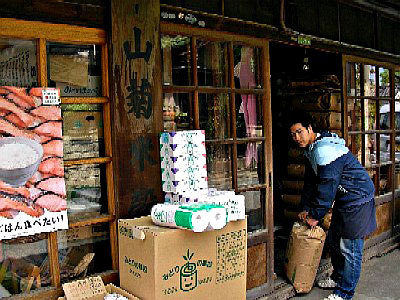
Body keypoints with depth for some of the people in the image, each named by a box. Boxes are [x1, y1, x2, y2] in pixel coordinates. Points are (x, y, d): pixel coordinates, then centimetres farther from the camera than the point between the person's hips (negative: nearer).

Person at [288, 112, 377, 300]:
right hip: (343, 199, 10)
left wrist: (315, 216, -17)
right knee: (333, 240, 19)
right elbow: (310, 181, 13)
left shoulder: (325, 150, -26)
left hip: (358, 199, -10)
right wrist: (306, 209, 10)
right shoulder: (311, 150, 7)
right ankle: (338, 278, 36)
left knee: (349, 248, -3)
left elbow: (327, 187, -25)